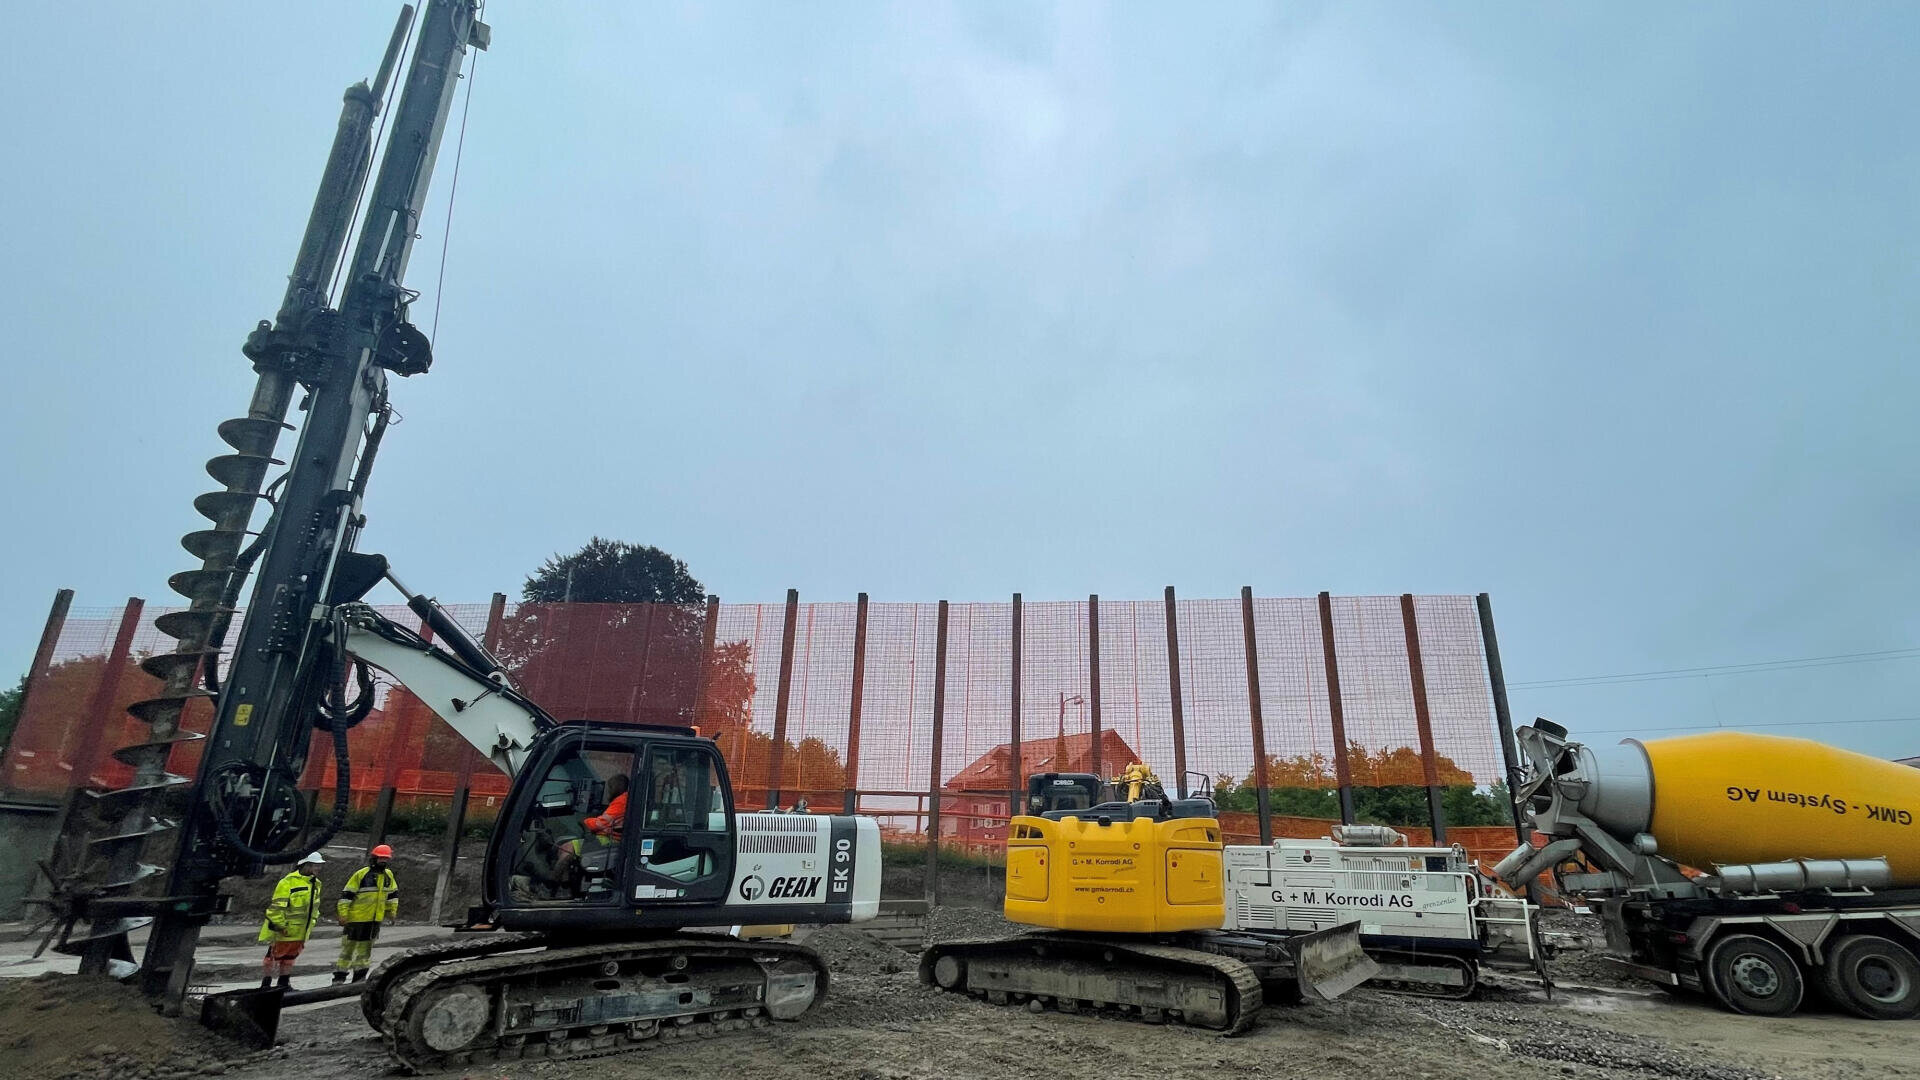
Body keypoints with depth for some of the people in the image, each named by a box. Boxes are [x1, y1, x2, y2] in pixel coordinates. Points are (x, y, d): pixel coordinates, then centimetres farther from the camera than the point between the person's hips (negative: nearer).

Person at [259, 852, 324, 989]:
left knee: (289, 958, 16)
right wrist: (279, 925, -18)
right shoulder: (288, 882, -18)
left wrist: (310, 926, 18)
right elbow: (277, 907, -18)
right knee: (275, 956, 4)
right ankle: (265, 984, 17)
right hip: (284, 930, -7)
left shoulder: (316, 884, 9)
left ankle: (283, 984, 27)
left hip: (301, 932, 7)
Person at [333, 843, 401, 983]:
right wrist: (343, 914, -15)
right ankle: (339, 977, 16)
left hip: (375, 919, 6)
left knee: (366, 948, 14)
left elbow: (393, 893, 19)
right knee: (349, 947, 4)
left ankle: (359, 977, 24)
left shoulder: (388, 875, 5)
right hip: (356, 918, -6)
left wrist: (392, 910, 17)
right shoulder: (361, 874, -13)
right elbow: (346, 895, -12)